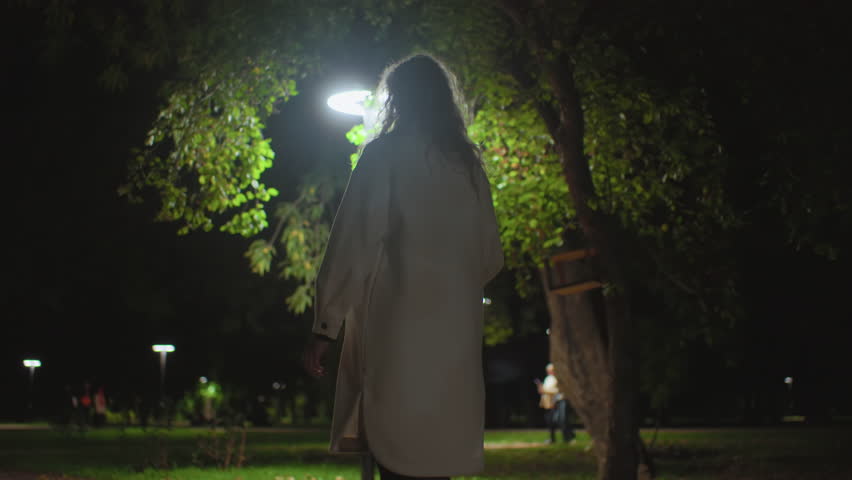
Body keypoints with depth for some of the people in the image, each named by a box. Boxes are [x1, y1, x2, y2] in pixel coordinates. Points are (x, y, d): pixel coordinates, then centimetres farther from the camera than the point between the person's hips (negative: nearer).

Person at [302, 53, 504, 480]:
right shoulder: (468, 164, 15)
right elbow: (491, 257, 18)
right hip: (457, 334, 6)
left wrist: (325, 326, -6)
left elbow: (356, 244, -8)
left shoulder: (386, 153, 0)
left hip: (401, 330, -5)